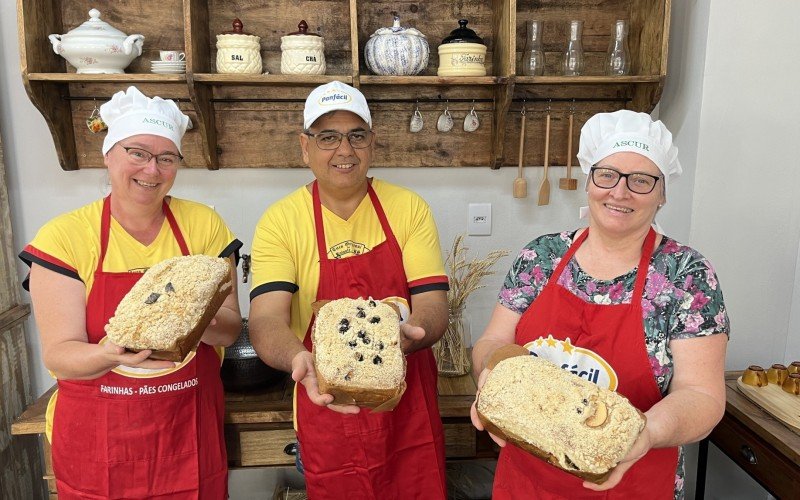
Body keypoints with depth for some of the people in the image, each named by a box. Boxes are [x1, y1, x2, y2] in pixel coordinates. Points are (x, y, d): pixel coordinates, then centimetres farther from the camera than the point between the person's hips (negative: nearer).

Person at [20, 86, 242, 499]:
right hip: (98, 442, -1)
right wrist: (110, 354, -31)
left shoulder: (203, 225, -4)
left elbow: (230, 329, -5)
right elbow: (58, 355, -10)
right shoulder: (63, 237, -8)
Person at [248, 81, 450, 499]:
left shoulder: (409, 209, -3)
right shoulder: (280, 221, -8)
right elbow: (267, 320, -18)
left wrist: (406, 335, -31)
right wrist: (300, 361, -39)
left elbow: (433, 306, -8)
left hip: (409, 411, 2)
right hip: (329, 409, -1)